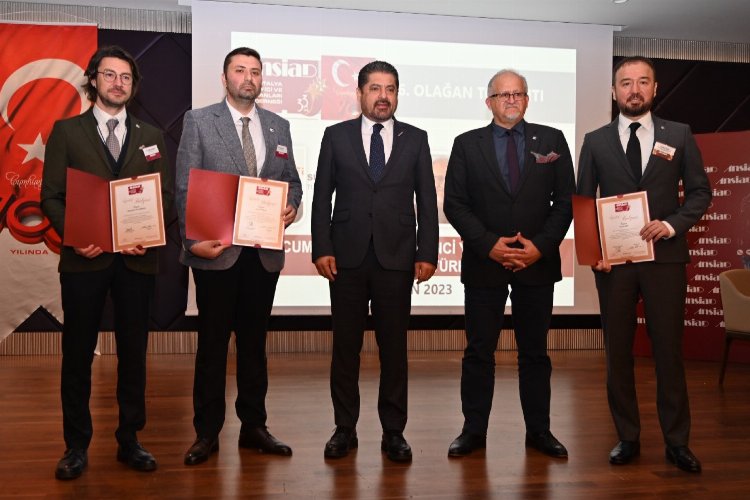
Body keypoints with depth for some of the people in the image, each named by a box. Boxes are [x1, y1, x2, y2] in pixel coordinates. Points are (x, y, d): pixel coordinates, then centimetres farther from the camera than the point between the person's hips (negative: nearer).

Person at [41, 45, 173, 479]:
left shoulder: (151, 136, 12)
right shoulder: (66, 131, 6)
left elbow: (166, 195, 6)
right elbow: (51, 195, 1)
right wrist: (73, 236, -15)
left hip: (137, 260, 2)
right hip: (85, 258, -1)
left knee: (134, 351, 8)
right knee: (78, 353, 5)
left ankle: (129, 440, 20)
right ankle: (77, 446, 18)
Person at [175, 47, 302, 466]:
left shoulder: (279, 126, 11)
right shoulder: (199, 121, 0)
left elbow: (292, 179, 16)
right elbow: (185, 187, -5)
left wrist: (292, 204, -7)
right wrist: (194, 239, -15)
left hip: (265, 251, 4)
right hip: (216, 250, -3)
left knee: (255, 340, 12)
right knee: (213, 341, 5)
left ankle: (254, 426, 23)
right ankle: (207, 432, 17)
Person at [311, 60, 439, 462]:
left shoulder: (415, 139, 7)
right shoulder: (336, 136, 6)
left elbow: (427, 200, 5)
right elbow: (322, 197, 4)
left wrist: (427, 254, -2)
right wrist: (321, 249, -5)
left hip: (396, 258, 0)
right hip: (347, 258, 0)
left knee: (394, 346, 6)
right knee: (345, 346, 7)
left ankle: (393, 431, 18)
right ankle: (344, 428, 19)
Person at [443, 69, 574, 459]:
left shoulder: (551, 141, 6)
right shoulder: (467, 144, 4)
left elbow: (565, 200, 3)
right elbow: (455, 204, -1)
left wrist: (540, 246, -9)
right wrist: (489, 245, -12)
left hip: (537, 263, 1)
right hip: (483, 264, 0)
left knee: (535, 352, 10)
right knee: (478, 352, 6)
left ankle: (539, 430, 22)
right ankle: (473, 430, 17)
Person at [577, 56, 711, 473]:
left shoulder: (679, 135, 6)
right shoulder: (596, 141, 7)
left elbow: (700, 191, 5)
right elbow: (583, 202, 6)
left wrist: (672, 224, -12)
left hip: (664, 256, -1)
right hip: (613, 259, 1)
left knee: (669, 349, 4)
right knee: (618, 352, 6)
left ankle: (677, 441, 15)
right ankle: (628, 438, 18)